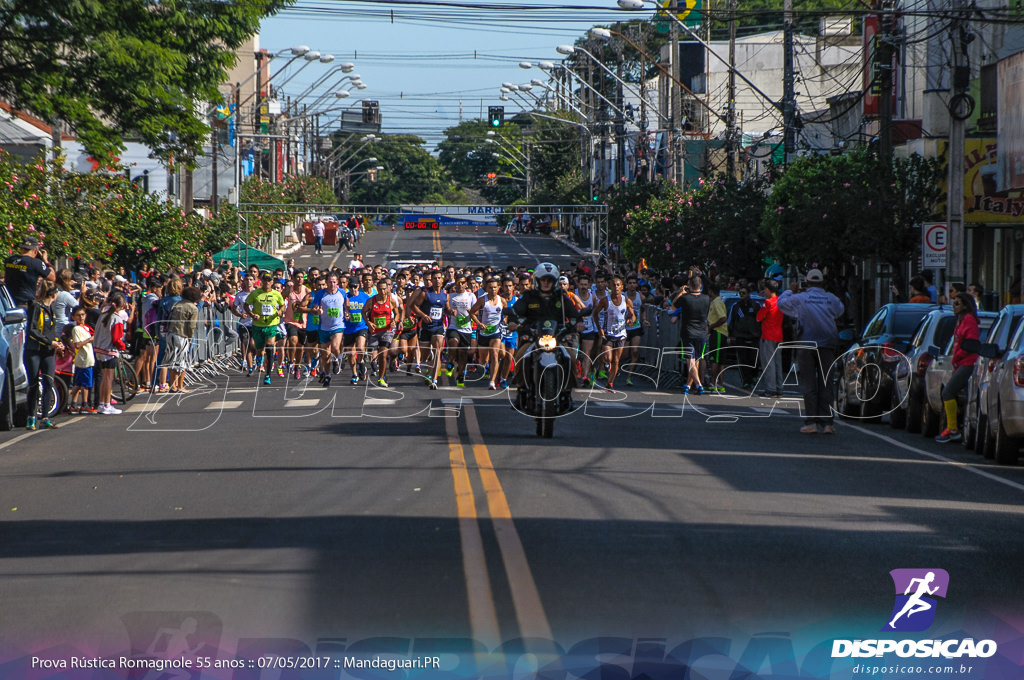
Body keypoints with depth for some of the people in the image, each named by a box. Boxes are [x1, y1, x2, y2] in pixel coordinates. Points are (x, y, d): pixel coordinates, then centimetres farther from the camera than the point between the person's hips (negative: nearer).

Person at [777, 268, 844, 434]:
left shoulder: (800, 298, -2)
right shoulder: (831, 299, 3)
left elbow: (781, 302, 13)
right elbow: (840, 311, 25)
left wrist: (791, 291, 31)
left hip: (807, 346, -2)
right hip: (827, 346, 2)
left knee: (809, 385, 1)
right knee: (825, 386, 4)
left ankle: (811, 422, -5)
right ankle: (827, 423, -1)